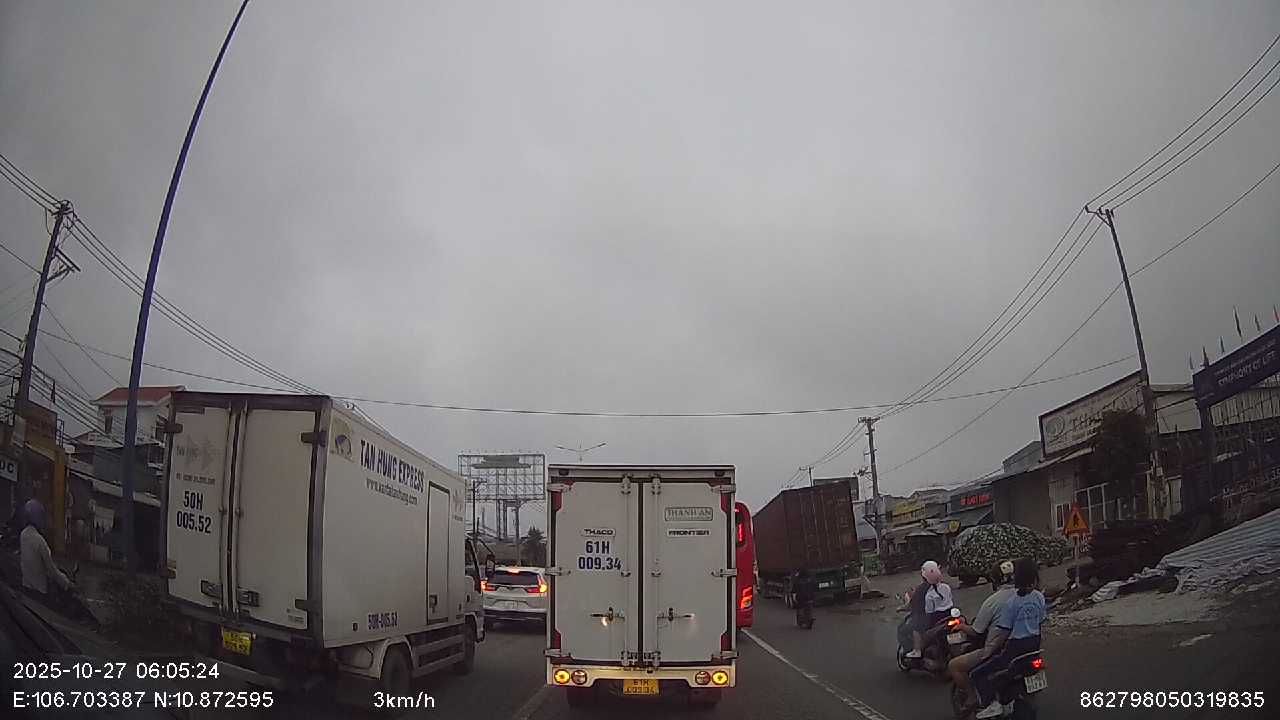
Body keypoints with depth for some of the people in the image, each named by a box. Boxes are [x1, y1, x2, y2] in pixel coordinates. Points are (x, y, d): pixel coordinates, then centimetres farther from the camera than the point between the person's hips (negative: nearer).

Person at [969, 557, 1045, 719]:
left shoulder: (1012, 601, -19)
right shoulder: (1039, 597, -2)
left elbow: (1004, 631, -16)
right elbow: (1040, 622, 9)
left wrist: (990, 649, -4)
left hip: (1015, 647, -7)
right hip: (1034, 644, 7)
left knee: (976, 674, -4)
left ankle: (991, 704, -16)